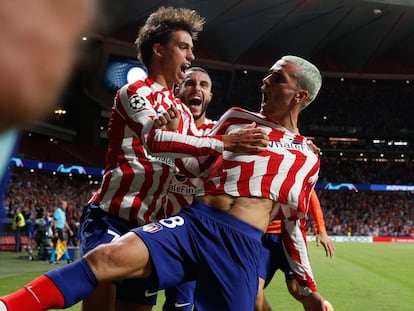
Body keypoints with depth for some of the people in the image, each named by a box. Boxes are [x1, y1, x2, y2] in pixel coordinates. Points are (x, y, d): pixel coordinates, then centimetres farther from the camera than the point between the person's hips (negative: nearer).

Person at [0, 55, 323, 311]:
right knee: (109, 256, -26)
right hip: (195, 221, 0)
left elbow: (291, 225, 24)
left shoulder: (308, 160, 18)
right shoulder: (237, 118, 19)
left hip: (243, 244, 0)